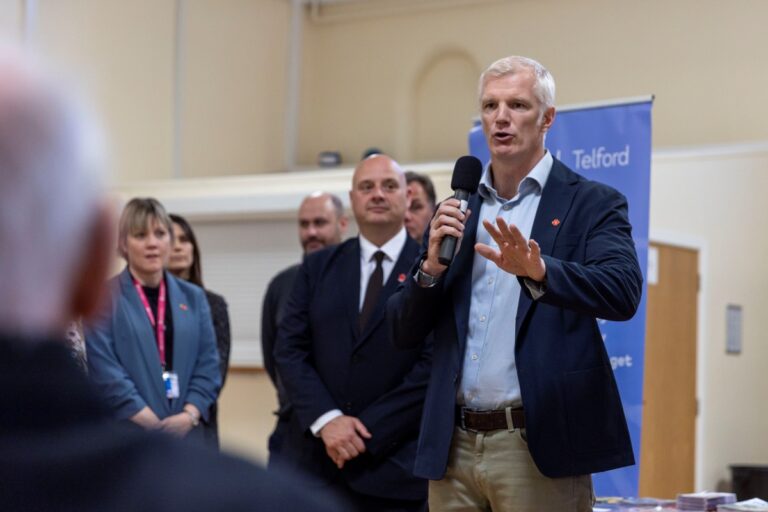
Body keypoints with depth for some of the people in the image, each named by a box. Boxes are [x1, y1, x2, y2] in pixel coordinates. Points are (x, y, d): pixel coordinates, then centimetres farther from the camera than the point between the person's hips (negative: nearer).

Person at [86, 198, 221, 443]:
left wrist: (189, 415, -7)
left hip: (186, 436, 4)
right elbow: (105, 371, -9)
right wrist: (152, 425, -14)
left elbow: (208, 363, 10)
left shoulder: (193, 298, 14)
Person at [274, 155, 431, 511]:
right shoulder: (318, 267, 11)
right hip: (314, 459, 3)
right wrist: (326, 419, -12)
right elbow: (289, 349, 4)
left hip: (395, 465, -3)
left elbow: (436, 364, -9)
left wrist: (367, 432, -13)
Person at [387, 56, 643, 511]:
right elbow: (405, 333, 12)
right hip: (454, 445, 4)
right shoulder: (457, 210, 13)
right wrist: (432, 265, -7)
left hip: (538, 447, -4)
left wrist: (537, 270, -34)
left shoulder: (591, 204, 0)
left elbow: (623, 294, -18)